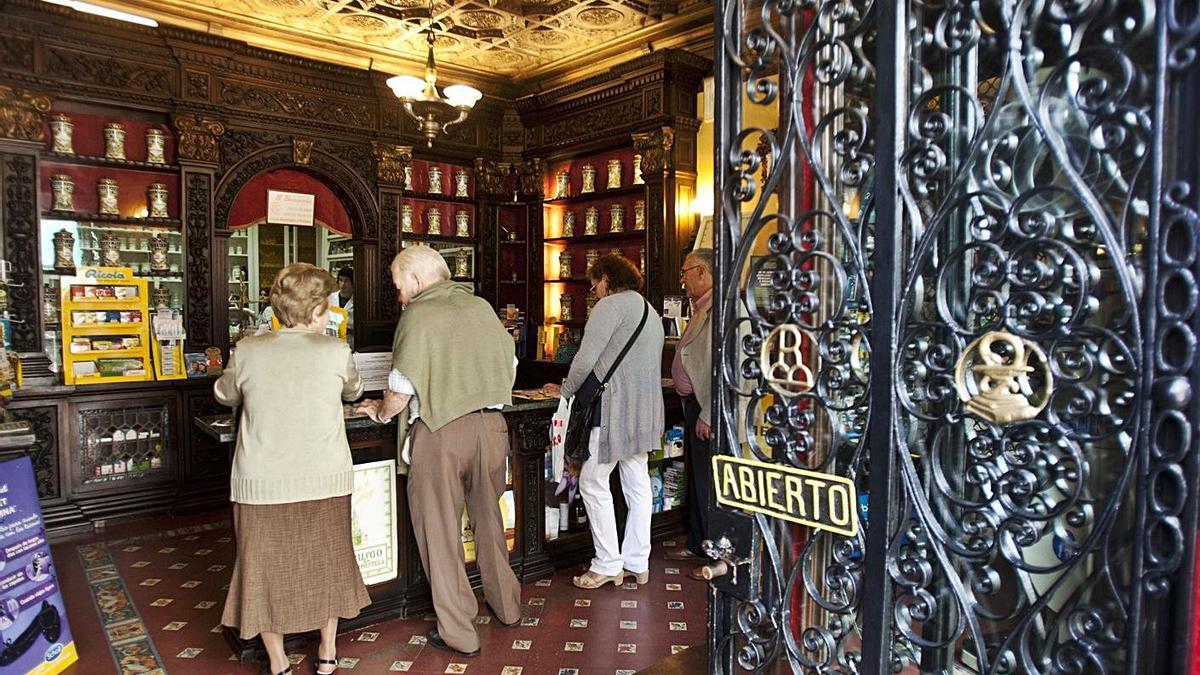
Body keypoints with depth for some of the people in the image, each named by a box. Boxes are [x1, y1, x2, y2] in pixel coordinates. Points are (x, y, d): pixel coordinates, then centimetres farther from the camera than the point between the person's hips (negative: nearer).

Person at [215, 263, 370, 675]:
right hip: (324, 480, 0)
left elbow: (224, 395, 15)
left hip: (260, 482, 0)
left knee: (265, 567, 15)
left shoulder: (248, 351, -4)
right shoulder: (335, 352, -7)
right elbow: (353, 391, 14)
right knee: (326, 561, 19)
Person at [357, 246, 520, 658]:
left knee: (441, 533, 8)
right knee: (489, 520, 22)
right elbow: (510, 367, 15)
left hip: (440, 433, -5)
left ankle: (459, 634, 18)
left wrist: (380, 413, 7)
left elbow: (401, 390, -12)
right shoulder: (482, 307, 7)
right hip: (491, 426, 6)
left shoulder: (418, 316, -9)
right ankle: (506, 606, 37)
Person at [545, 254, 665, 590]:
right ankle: (637, 562, 19)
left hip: (615, 407, -9)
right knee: (637, 483, 11)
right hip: (645, 409, 9)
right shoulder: (650, 311, 21)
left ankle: (608, 565, 4)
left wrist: (566, 390, 3)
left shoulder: (611, 305, -8)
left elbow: (585, 360, -14)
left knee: (593, 482, 0)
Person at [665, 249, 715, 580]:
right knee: (696, 478, 19)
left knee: (709, 483, -2)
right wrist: (695, 410, 16)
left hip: (709, 409, -11)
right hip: (694, 404, 11)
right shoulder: (702, 308, 16)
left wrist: (708, 416, -22)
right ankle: (697, 545, 33)